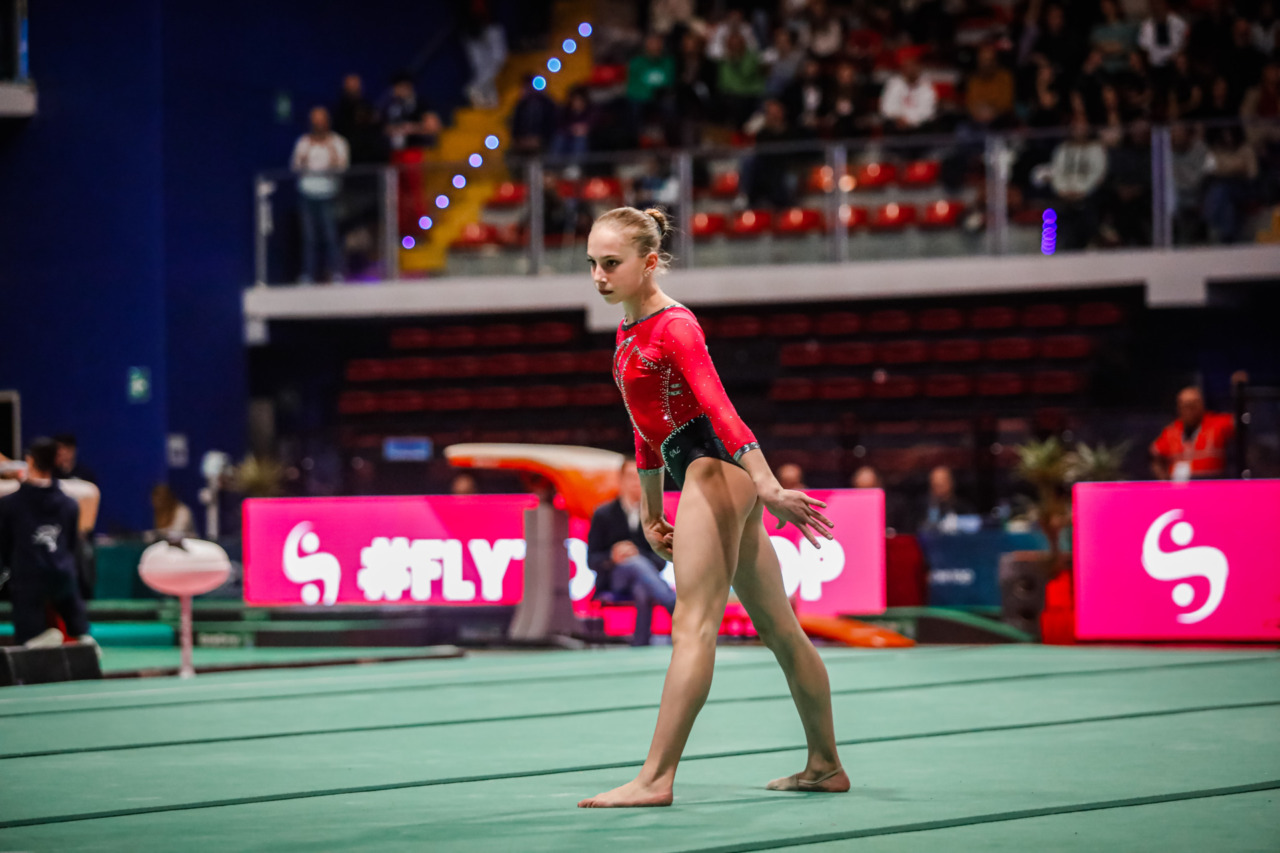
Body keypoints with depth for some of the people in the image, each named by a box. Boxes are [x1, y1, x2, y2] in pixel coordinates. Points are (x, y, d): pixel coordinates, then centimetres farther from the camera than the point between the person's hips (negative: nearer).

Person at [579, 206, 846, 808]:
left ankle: (656, 779, -20)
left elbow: (719, 410, -23)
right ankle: (826, 766, 23)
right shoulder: (628, 333, 18)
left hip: (716, 469, -10)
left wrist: (767, 486, -32)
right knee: (778, 628, 15)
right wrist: (651, 515, 26)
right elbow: (647, 428, 24)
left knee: (693, 624, -15)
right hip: (702, 477, 10)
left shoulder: (675, 326, -11)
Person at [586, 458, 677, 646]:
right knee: (638, 564, -39)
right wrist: (612, 557, -23)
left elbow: (661, 561, 3)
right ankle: (678, 608, -55)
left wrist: (637, 554, -20)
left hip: (642, 581, 1)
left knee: (643, 591, -41)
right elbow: (592, 560, 1)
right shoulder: (603, 515, 7)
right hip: (613, 580, -1)